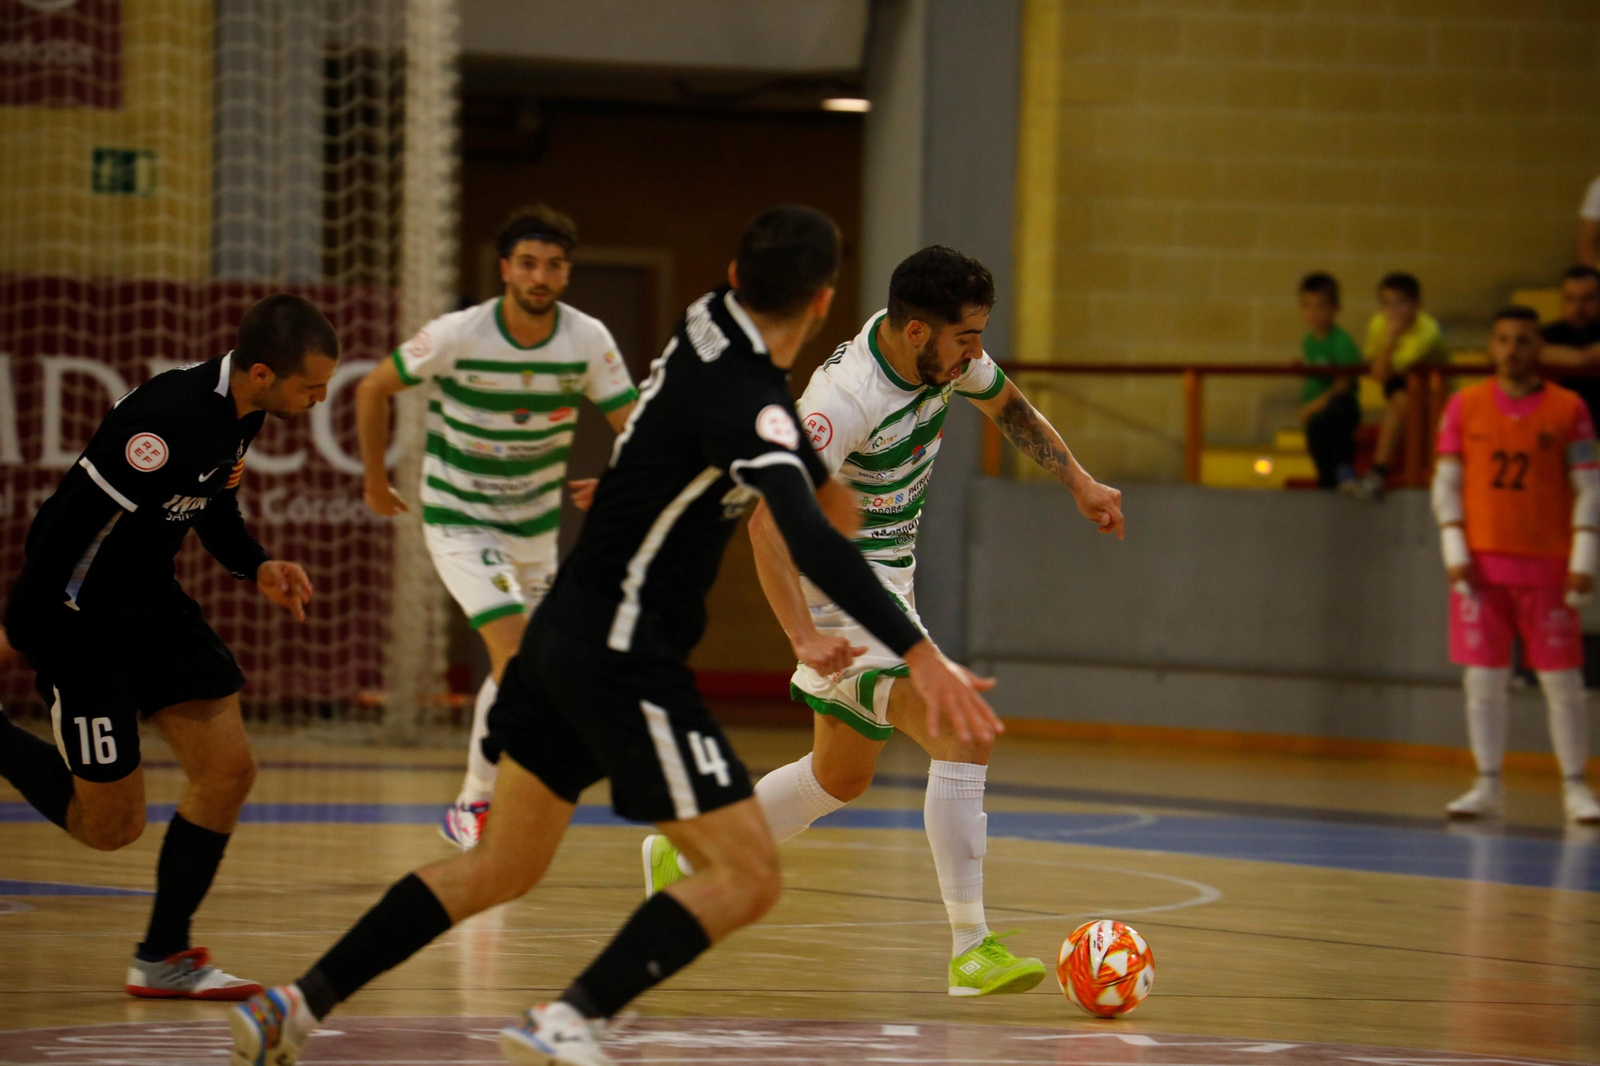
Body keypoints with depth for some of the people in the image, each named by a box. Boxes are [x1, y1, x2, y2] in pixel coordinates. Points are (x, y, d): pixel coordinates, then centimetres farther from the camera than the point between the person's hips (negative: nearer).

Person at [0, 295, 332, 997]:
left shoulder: (239, 411, -2)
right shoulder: (165, 425, -31)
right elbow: (65, 524, -27)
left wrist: (254, 566, 4)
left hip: (151, 603, 9)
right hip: (81, 616, -9)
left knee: (228, 770, 1)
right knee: (112, 824, -2)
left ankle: (164, 956, 13)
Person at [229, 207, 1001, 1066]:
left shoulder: (711, 322, 5)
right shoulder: (746, 401, -21)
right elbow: (811, 542, -35)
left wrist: (819, 480, 42)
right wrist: (919, 654, -40)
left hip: (567, 632, 9)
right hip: (625, 655, -9)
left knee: (504, 865, 18)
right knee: (747, 876, -8)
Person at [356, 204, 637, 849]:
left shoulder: (588, 341, -11)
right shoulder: (457, 336, -19)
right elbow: (372, 390, -6)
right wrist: (376, 482, 1)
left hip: (536, 525, 5)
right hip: (458, 522, -5)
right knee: (515, 653, -20)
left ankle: (479, 800, 31)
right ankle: (475, 806, -8)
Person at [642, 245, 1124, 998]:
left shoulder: (947, 355, -6)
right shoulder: (847, 399, -31)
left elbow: (1006, 405, 18)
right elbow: (767, 520, -35)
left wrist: (1077, 482, 9)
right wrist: (804, 638, -45)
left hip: (888, 582, 9)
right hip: (840, 592, -9)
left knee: (842, 775, 22)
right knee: (964, 736, -21)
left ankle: (684, 859, 37)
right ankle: (970, 950, -20)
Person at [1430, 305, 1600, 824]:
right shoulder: (1465, 407, 5)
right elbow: (1446, 484, 6)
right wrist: (1455, 552, -4)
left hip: (1547, 565, -2)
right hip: (1480, 562, 2)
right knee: (1483, 678, 1)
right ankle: (1488, 785, 9)